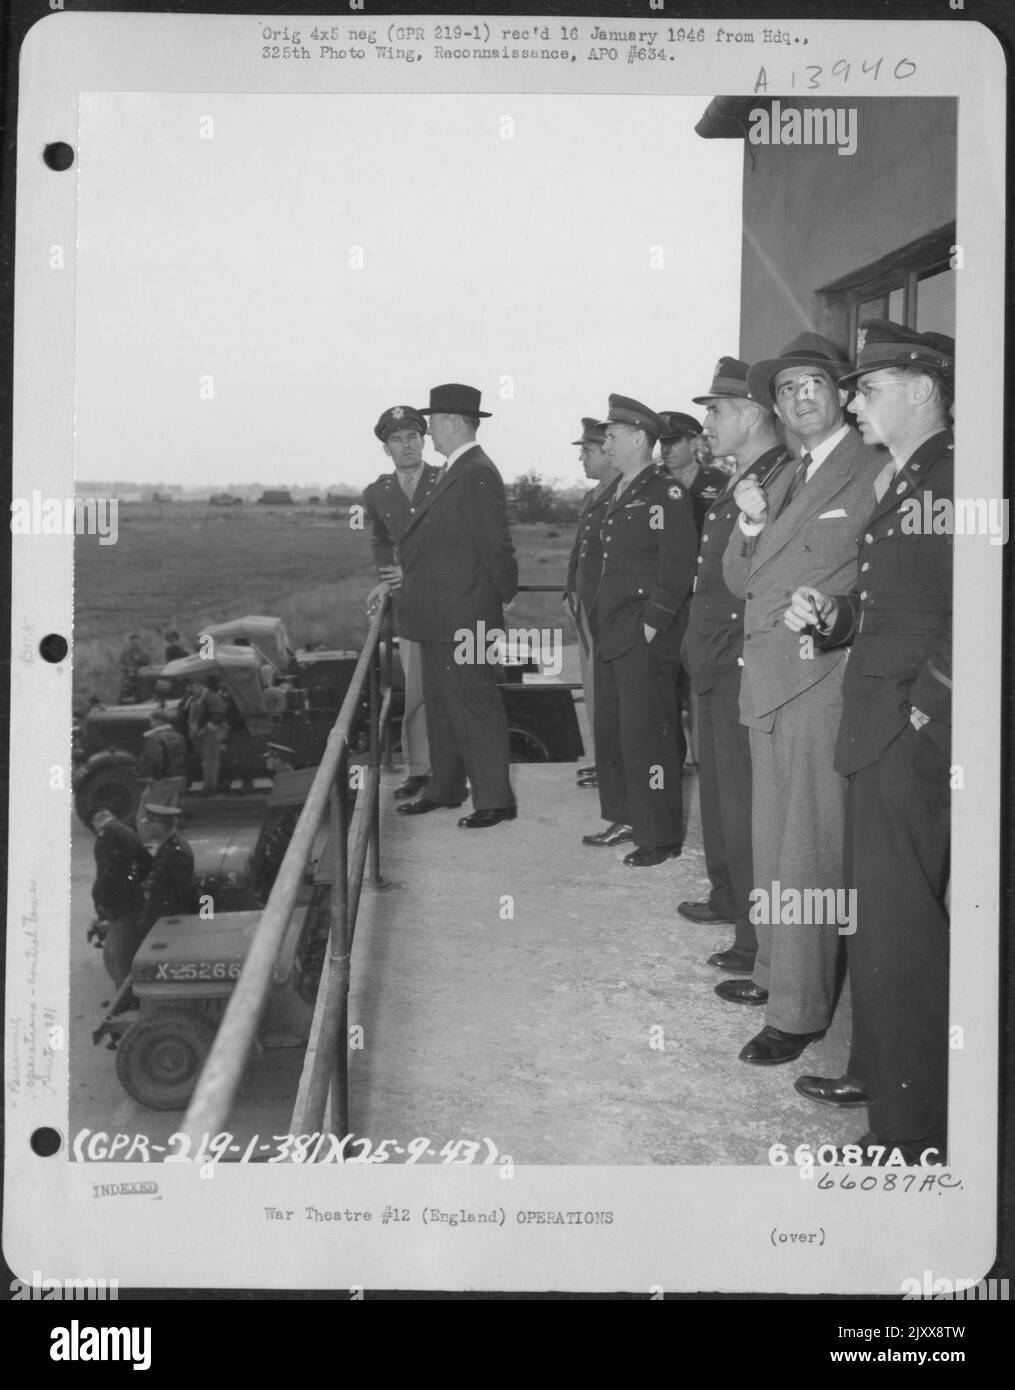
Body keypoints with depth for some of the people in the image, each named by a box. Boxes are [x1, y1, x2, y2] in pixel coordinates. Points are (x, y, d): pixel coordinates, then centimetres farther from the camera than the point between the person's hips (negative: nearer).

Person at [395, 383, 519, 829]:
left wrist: (505, 594, -7)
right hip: (438, 619, 10)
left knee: (476, 707, -3)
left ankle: (494, 799, 5)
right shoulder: (455, 473, 13)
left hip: (463, 618, -10)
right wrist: (404, 580, 17)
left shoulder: (477, 476, -18)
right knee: (440, 704, 18)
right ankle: (445, 787, 30)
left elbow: (496, 546, -18)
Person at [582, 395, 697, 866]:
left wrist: (653, 624, -18)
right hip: (612, 634, 9)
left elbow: (679, 566, -17)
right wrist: (600, 621, 15)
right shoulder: (619, 495, 16)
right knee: (611, 731, 15)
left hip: (646, 638, -9)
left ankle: (660, 836, 4)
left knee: (646, 736, -5)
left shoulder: (666, 493, -12)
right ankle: (625, 819, 27)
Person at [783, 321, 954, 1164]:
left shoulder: (951, 477, -14)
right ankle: (878, 1071, 32)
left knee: (899, 925, -4)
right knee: (874, 912, 18)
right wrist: (829, 617, 3)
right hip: (878, 731, 10)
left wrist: (925, 709, -20)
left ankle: (914, 1130, 6)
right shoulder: (897, 482, 17)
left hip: (914, 738, -10)